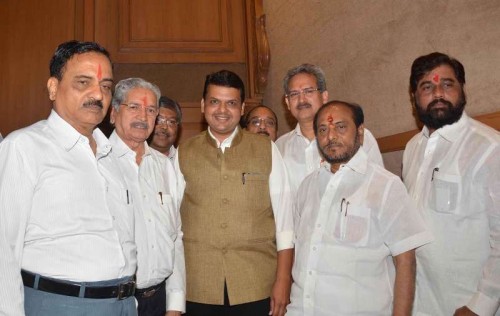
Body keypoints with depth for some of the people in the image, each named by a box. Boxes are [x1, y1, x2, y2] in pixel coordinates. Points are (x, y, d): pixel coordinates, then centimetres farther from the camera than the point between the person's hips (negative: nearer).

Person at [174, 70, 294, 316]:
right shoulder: (183, 155, 4)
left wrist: (283, 279, -4)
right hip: (198, 290, 1)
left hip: (257, 287, 0)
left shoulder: (267, 150, 2)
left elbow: (283, 216, 0)